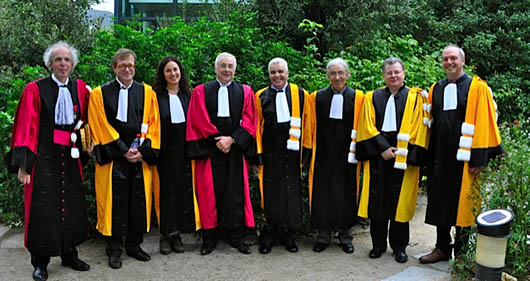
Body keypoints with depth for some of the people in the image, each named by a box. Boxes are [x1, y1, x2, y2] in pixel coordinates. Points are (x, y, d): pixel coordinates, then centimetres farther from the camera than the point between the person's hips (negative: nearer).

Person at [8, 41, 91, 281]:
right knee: (43, 209, 1)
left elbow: (85, 122, 16)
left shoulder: (80, 88, 6)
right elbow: (26, 127, -7)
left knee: (71, 206, 11)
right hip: (43, 158, -4)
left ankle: (69, 255, 28)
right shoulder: (35, 89, -4)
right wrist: (24, 164, -13)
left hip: (71, 158, 4)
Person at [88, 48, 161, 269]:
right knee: (115, 203, 0)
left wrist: (142, 151, -9)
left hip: (141, 159, 2)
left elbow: (153, 124, 4)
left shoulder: (147, 92, 10)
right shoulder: (100, 94, 4)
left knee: (139, 202, 6)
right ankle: (114, 249, 12)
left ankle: (134, 244, 21)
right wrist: (123, 151, -11)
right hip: (113, 159, -2)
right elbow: (101, 127, -3)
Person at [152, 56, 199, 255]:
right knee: (166, 192, 1)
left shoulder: (188, 95, 11)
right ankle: (166, 236, 11)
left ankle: (177, 234, 16)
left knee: (184, 190, 5)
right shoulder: (156, 96, 1)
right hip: (165, 151, -3)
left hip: (184, 150, 3)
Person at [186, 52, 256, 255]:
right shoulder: (201, 92, 7)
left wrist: (231, 139, -11)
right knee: (210, 192, 1)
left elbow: (249, 121, 2)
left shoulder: (245, 92, 11)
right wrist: (217, 140, -10)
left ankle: (237, 236, 11)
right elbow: (199, 121, -1)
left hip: (236, 149, 1)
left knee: (236, 192, 1)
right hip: (209, 149, -1)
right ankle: (210, 237, 11)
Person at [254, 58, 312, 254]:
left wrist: (306, 148, 2)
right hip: (270, 152, 0)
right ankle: (269, 235, 14)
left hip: (292, 151, 1)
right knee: (271, 192, 3)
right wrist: (258, 153, -1)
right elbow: (256, 126, 5)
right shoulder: (261, 96, 6)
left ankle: (288, 234, 17)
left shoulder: (300, 94, 7)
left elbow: (306, 123, 8)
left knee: (291, 192, 5)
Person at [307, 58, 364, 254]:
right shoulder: (317, 97, 5)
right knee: (322, 192, 5)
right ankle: (323, 235, 18)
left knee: (346, 193, 5)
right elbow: (312, 127, 5)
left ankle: (345, 235, 20)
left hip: (346, 155, -1)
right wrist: (310, 152, 0)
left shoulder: (357, 98, 2)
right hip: (323, 155, 1)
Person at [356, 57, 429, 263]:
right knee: (377, 199, 4)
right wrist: (383, 148, -9)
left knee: (400, 201, 2)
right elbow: (368, 127, 2)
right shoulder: (372, 98, 10)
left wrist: (403, 152, -11)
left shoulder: (415, 98, 6)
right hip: (377, 155, 1)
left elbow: (418, 128, 0)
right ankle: (378, 244, 16)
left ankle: (399, 246, 14)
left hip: (403, 157, -1)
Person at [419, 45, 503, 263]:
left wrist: (478, 159, -15)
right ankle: (442, 248, 23)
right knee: (441, 202, 10)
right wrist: (429, 155, 6)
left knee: (463, 204, 3)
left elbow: (483, 123, -9)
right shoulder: (436, 89, 11)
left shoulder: (476, 87, -4)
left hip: (464, 156, -5)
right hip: (440, 155, 5)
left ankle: (461, 253, 17)